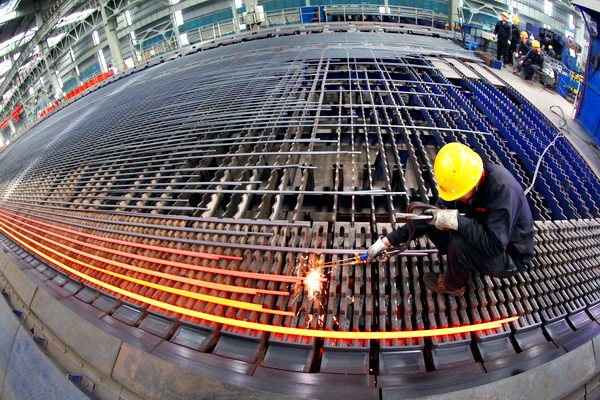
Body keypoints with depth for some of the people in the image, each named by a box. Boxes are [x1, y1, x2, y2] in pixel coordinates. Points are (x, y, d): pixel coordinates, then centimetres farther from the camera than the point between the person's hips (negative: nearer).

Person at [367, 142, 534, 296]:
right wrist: (387, 241, -12)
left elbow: (495, 246, -37)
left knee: (460, 242, -32)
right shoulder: (463, 179, -13)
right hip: (487, 240, 6)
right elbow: (434, 216, -9)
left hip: (510, 256, -6)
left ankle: (453, 286, -1)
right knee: (433, 223, -7)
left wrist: (457, 221, -38)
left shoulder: (503, 189, -34)